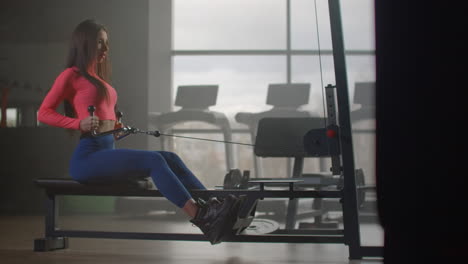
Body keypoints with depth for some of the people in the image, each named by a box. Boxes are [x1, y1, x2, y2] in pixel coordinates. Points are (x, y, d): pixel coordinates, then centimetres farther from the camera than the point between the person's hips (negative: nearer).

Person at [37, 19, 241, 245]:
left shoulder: (98, 78, 25)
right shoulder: (71, 75, 1)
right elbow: (44, 113, -6)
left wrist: (114, 127, 13)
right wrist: (80, 123, -18)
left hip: (108, 151, 8)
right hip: (87, 156, -8)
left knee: (170, 158, -9)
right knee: (153, 161, -25)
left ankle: (211, 205, -23)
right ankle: (200, 219, -35)